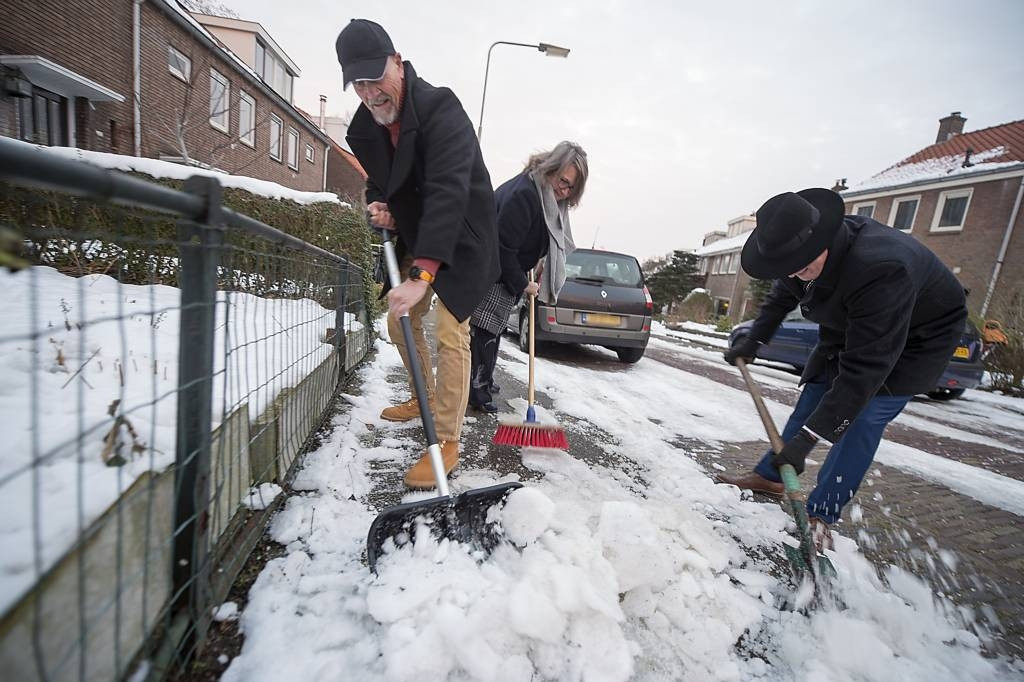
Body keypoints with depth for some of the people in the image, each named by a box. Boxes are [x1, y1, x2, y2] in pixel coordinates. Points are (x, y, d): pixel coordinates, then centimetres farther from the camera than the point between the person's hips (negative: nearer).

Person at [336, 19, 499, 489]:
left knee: (450, 332, -17)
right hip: (415, 238, 9)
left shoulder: (441, 111, -24)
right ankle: (426, 398, 35)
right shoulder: (365, 125, 1)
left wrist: (421, 275, -46)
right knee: (400, 319, 15)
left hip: (459, 240, -8)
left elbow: (448, 194, -37)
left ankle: (447, 442, -6)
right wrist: (378, 205, -10)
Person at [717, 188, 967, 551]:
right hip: (849, 325, 7)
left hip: (916, 336, -7)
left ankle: (820, 515, -4)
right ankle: (768, 476, 16)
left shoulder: (880, 270, -43)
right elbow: (780, 297, 5)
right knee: (814, 395, 4)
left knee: (863, 417, -16)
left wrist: (807, 438, -43)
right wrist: (752, 342, -1)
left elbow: (864, 368, -43)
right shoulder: (801, 252, -19)